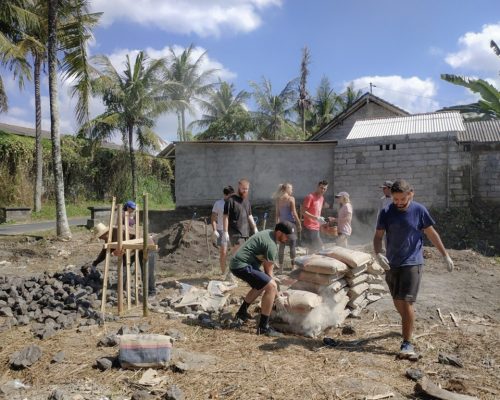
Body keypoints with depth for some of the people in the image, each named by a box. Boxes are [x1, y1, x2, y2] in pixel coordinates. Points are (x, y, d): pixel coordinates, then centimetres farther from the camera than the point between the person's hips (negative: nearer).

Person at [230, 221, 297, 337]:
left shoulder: (268, 233, 11)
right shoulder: (271, 245, -18)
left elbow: (265, 264, 16)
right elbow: (269, 271, -10)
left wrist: (271, 281, 11)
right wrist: (275, 291, 3)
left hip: (237, 263, 11)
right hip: (242, 266, -11)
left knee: (262, 284, 30)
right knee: (271, 286, -20)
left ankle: (242, 313, 41)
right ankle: (263, 327, -14)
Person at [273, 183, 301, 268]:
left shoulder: (278, 199, 5)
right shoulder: (291, 198, -9)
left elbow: (277, 213, 7)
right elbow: (294, 213, -10)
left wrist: (277, 223, 14)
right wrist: (299, 223, -3)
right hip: (291, 223, -5)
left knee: (281, 245, 9)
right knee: (292, 245, 3)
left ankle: (280, 265, 13)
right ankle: (293, 265, 6)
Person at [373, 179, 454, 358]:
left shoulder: (419, 211, -7)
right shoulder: (386, 212, -5)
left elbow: (432, 234, 4)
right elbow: (378, 236, -1)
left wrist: (445, 255, 8)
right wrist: (378, 254, -20)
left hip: (412, 263, -3)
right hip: (392, 264, 3)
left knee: (407, 302, -11)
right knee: (397, 301, 16)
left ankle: (407, 344, -4)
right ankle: (408, 325, 45)